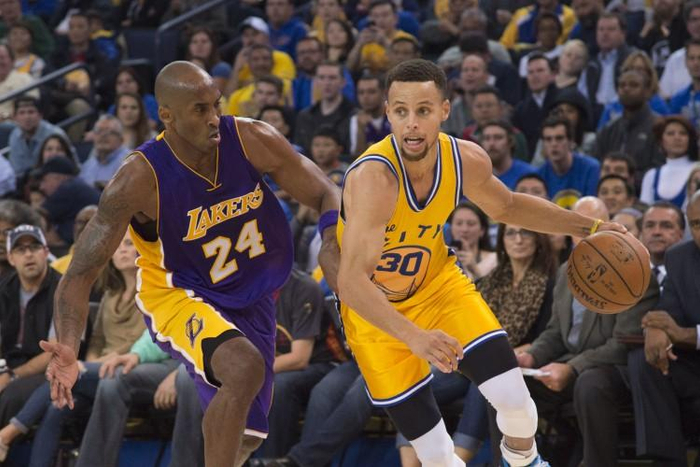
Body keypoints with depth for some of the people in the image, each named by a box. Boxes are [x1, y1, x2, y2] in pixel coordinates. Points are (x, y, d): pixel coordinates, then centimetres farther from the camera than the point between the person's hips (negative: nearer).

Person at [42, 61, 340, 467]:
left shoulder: (252, 141, -19)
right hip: (179, 295, -5)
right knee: (244, 368, -35)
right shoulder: (140, 181, -27)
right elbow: (81, 273, -24)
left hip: (251, 298, 5)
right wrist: (68, 351, -40)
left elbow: (326, 195, -7)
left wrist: (332, 247, -30)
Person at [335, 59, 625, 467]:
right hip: (376, 311, -4)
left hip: (437, 282, 4)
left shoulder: (467, 160, -17)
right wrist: (414, 337, -56)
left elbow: (507, 207, 8)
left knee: (514, 398, -9)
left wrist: (588, 228, 4)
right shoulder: (373, 177, -36)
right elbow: (351, 281, -44)